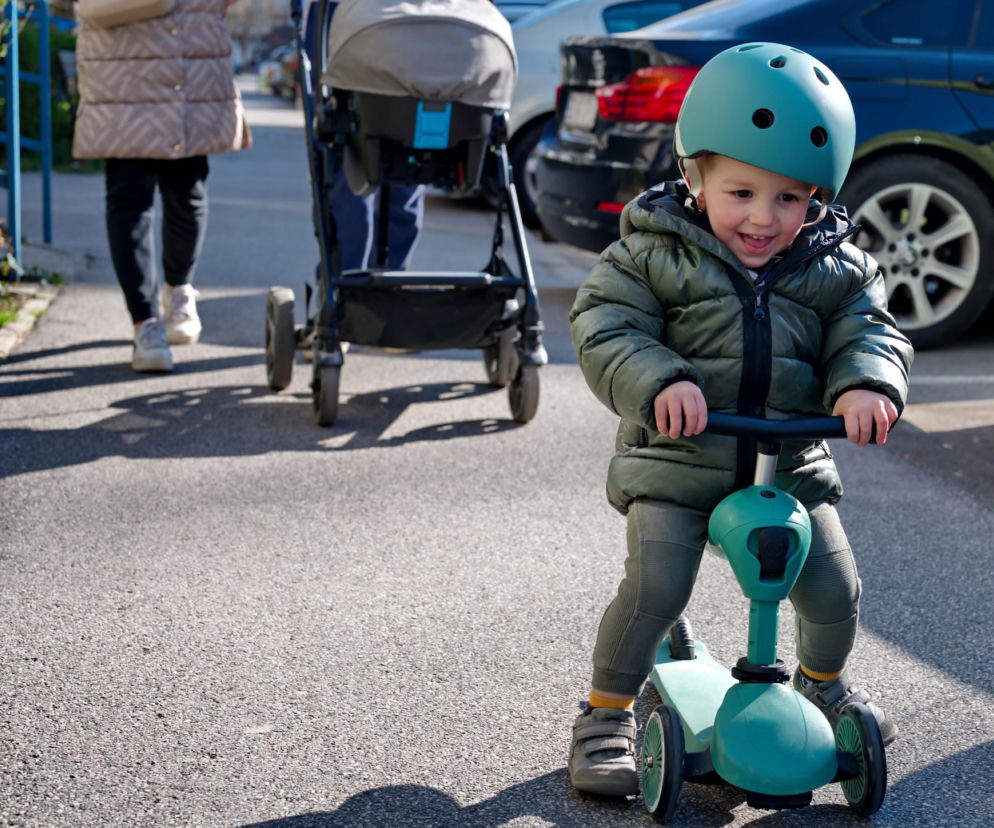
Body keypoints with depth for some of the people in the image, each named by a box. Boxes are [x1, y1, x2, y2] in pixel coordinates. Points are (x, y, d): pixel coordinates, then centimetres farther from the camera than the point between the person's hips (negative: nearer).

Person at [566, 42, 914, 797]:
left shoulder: (835, 267, 1)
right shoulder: (655, 252, -8)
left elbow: (871, 331, -2)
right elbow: (604, 328, -14)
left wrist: (866, 384, -26)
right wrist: (660, 383, -32)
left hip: (792, 463, 3)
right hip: (678, 460, -3)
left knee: (835, 589, 3)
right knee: (653, 591, -16)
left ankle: (824, 680, 38)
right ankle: (608, 713, 8)